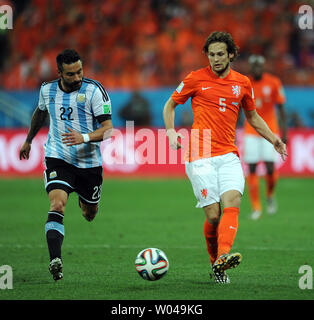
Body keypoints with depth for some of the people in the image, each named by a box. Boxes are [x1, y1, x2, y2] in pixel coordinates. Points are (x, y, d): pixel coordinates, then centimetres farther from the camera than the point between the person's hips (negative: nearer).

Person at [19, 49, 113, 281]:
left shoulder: (94, 90, -12)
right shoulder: (47, 90, 0)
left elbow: (108, 128, -13)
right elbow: (40, 113, 23)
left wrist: (85, 138, -32)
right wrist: (28, 140, 35)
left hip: (89, 161, 0)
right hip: (58, 159, 0)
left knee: (90, 214, 17)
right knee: (57, 204, -24)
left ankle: (86, 203, 56)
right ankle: (55, 260, -28)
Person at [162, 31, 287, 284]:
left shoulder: (243, 83, 12)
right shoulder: (196, 79, 3)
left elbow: (252, 116, 26)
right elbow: (170, 105, 15)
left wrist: (273, 139, 13)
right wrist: (171, 132, -2)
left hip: (228, 154, 2)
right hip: (200, 156, -2)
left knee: (232, 202, -22)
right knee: (213, 214, -9)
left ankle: (223, 257, -38)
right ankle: (215, 264, 10)